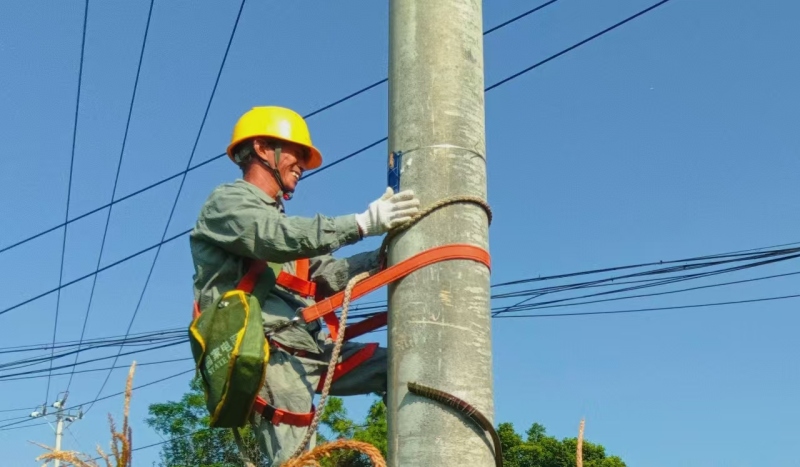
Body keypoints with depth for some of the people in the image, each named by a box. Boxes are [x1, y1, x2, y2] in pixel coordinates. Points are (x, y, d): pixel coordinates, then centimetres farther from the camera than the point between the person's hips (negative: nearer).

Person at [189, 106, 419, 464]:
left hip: (310, 351, 8)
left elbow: (331, 276, 16)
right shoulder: (227, 202, 4)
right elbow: (280, 239, -18)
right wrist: (364, 222, -23)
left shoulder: (279, 219, 30)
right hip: (268, 354, -8)